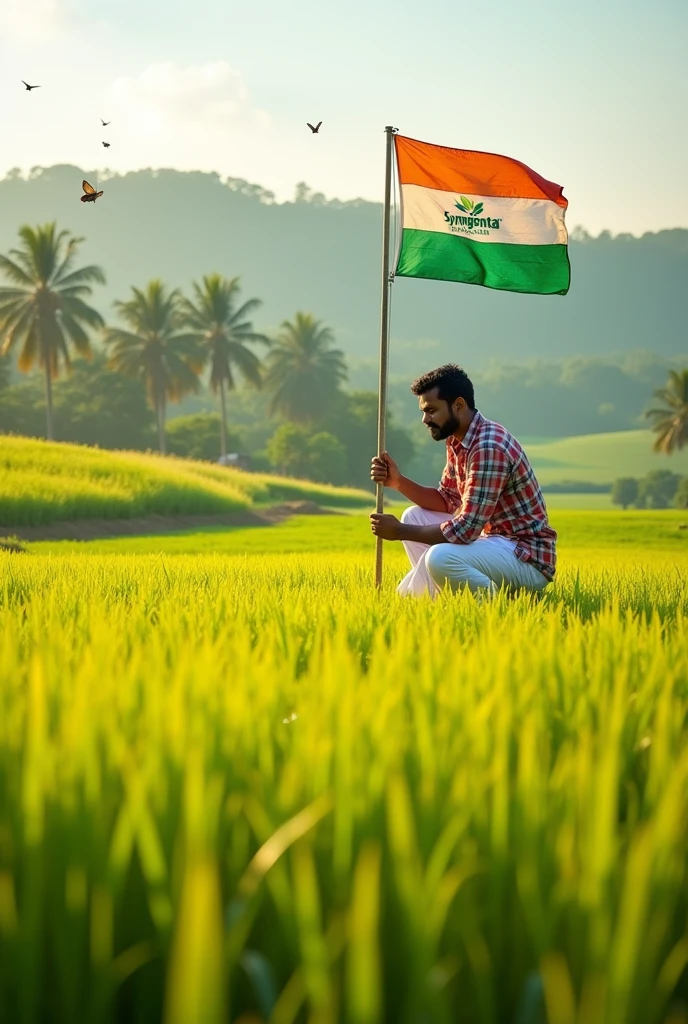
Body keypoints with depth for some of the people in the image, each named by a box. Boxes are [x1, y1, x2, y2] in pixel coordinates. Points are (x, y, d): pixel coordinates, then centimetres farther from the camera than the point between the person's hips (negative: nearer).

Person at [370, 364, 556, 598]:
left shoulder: (489, 447, -23)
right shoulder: (456, 440, 7)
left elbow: (465, 529, -26)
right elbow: (447, 501, 16)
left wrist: (400, 531, -16)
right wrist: (398, 482, 1)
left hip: (528, 557, -10)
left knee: (441, 558, -33)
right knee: (414, 517, 12)